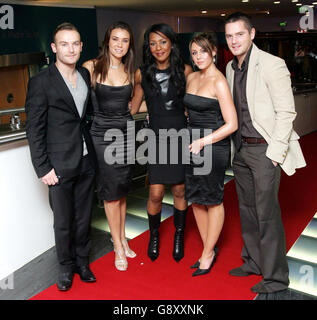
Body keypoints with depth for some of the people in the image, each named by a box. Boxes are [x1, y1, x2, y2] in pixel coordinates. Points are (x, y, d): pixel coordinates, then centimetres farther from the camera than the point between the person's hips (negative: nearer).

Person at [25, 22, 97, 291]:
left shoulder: (85, 75, 7)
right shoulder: (41, 82, -10)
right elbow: (34, 130, -9)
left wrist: (92, 151, 10)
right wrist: (43, 168, -12)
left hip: (86, 161, 5)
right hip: (60, 166, -4)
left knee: (83, 218, 16)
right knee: (63, 222, 9)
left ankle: (82, 261, 35)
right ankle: (66, 266, 31)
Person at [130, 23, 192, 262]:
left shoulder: (184, 70, 0)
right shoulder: (142, 74, 3)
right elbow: (133, 108, 12)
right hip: (157, 138, 0)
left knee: (180, 191, 8)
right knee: (156, 194, -2)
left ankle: (179, 236, 31)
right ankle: (154, 236, 26)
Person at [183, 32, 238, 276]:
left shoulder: (219, 82, -12)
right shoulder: (191, 77, 10)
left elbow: (231, 124, -15)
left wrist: (203, 141, -17)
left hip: (213, 147, -7)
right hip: (193, 145, 8)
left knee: (213, 200, 6)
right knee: (196, 198, 12)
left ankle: (207, 254, 21)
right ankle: (209, 249, 28)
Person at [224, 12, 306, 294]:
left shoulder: (271, 64, -12)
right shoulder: (231, 67, 11)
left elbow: (286, 112, -14)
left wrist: (275, 152, -17)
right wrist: (235, 145, 12)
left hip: (265, 149, -7)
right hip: (241, 149, 8)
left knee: (267, 213, -2)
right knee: (247, 209, 16)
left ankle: (276, 277, 14)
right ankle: (253, 262, 33)